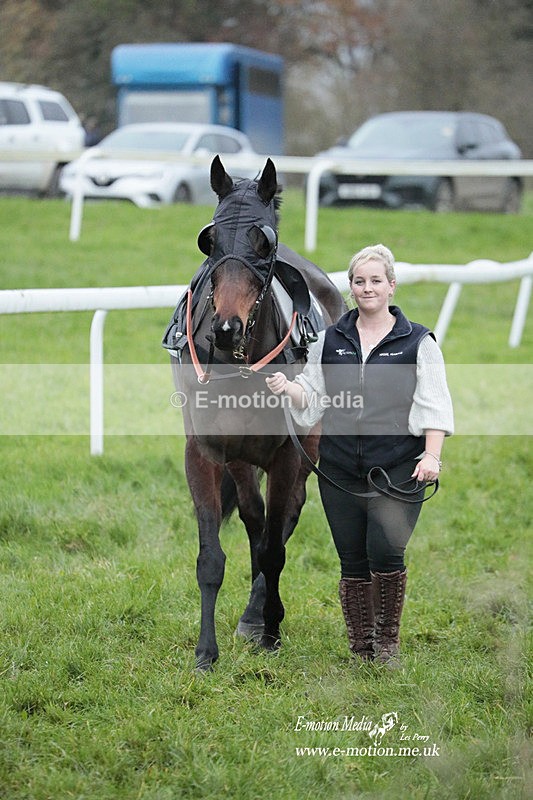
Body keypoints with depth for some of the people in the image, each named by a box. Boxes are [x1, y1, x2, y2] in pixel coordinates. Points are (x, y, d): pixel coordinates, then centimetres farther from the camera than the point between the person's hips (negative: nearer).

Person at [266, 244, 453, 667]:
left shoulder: (418, 342, 4)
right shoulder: (330, 341, 12)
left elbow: (434, 406, 0)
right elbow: (311, 398, 15)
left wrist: (431, 455, -13)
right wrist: (288, 388, -7)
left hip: (398, 471, -3)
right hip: (341, 472, 3)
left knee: (385, 550, -17)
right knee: (353, 560, 4)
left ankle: (388, 640, 3)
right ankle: (361, 649, 15)